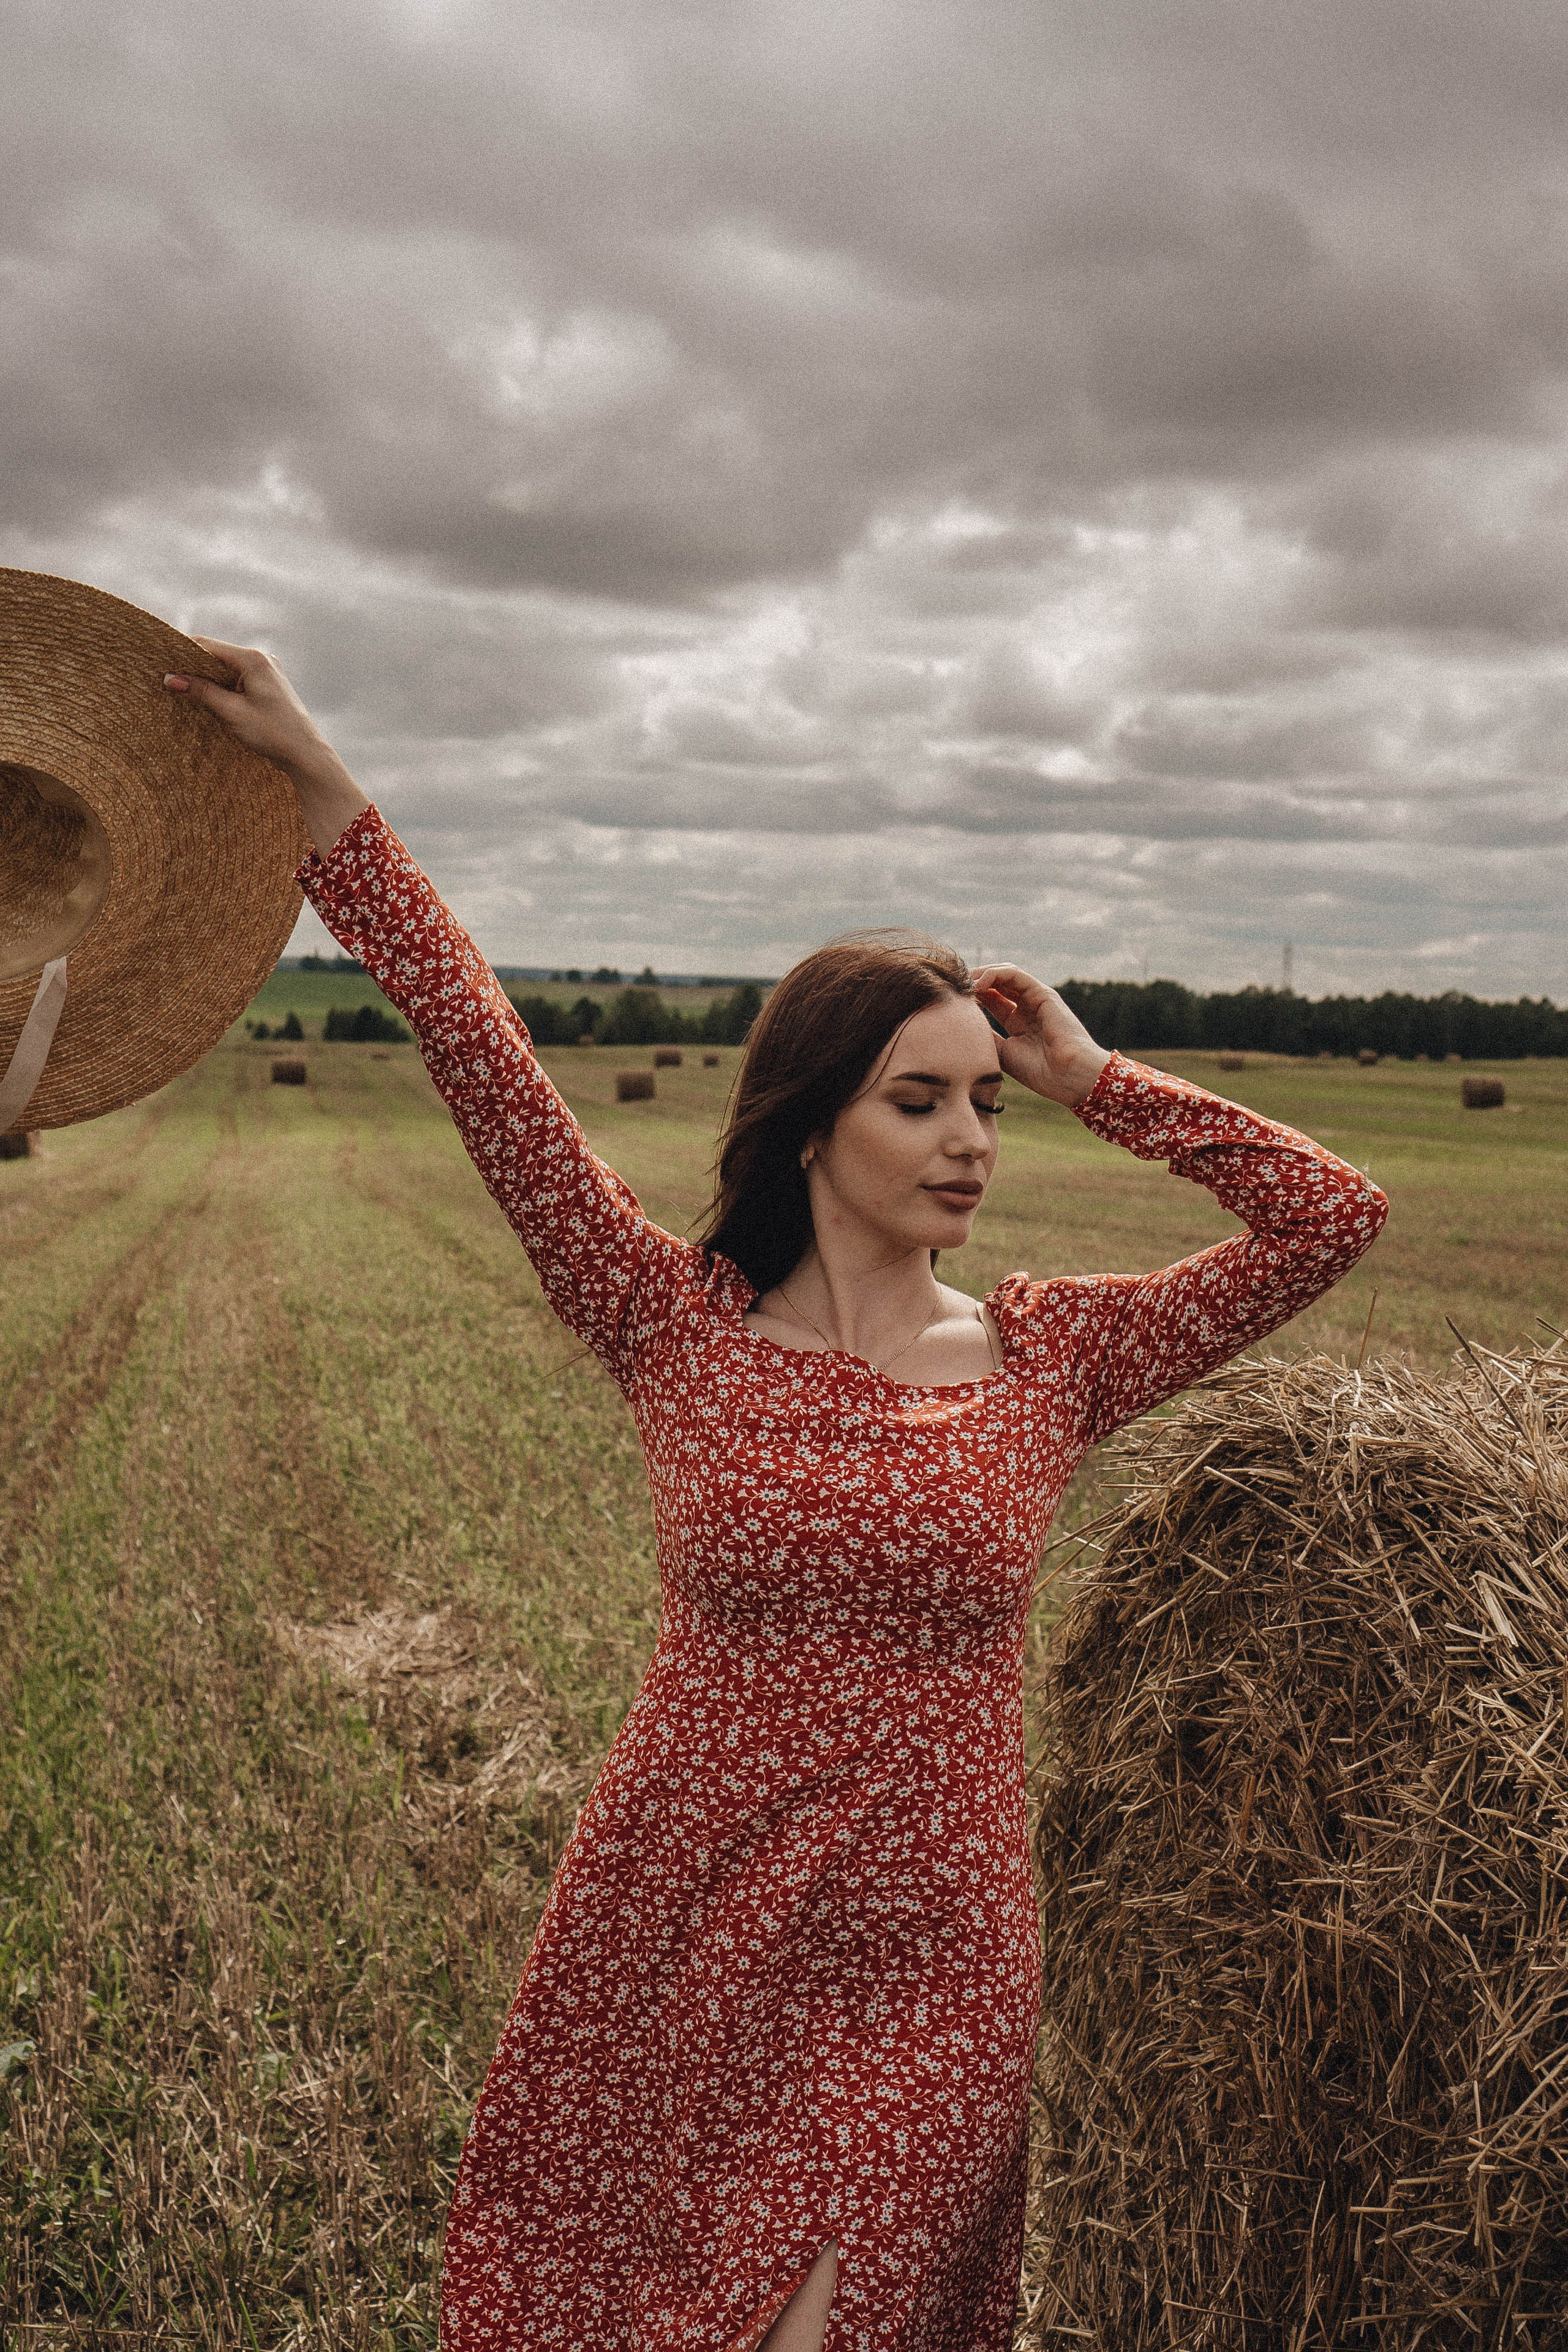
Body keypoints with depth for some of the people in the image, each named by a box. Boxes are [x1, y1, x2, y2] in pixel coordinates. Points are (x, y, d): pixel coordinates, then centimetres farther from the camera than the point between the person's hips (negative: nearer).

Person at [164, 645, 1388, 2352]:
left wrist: (1094, 1081, -3)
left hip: (928, 1973, 0)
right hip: (668, 1940, 0)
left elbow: (1333, 1213, -6)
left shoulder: (1052, 1359, -2)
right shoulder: (682, 1330, -6)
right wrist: (319, 783, -9)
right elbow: (484, 1059, -9)